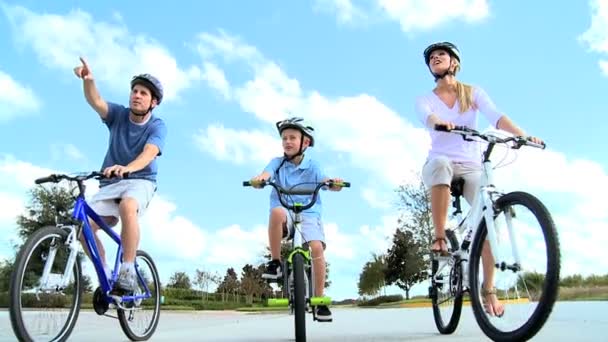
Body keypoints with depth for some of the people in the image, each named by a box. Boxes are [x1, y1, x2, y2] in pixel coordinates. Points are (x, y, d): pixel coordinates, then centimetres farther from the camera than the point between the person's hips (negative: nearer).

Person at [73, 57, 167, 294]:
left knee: (127, 206, -38)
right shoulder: (118, 114, 2)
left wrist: (126, 168, -47)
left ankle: (127, 272, -28)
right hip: (110, 183, 4)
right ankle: (106, 277, 2)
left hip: (140, 181, -4)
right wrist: (88, 80, -41)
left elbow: (149, 153, -26)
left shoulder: (157, 126, -8)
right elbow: (96, 102, -19)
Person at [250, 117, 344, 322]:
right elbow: (266, 174, -18)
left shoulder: (312, 166, 4)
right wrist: (259, 179, -43)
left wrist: (335, 184, -37)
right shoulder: (277, 163, 4)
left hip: (308, 214, 0)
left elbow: (326, 182, -12)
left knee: (317, 246, -25)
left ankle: (319, 300, -10)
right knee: (277, 211, -37)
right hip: (286, 214, 0)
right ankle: (275, 263, -20)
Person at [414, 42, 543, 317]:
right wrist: (441, 123, -43)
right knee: (441, 163, -39)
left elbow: (496, 116, -10)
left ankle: (488, 290, -8)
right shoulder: (424, 100, 7)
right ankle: (440, 238, -30)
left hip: (472, 166, 1)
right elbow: (428, 117, -18)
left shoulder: (473, 93, 9)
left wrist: (521, 134, -30)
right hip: (439, 163, -1)